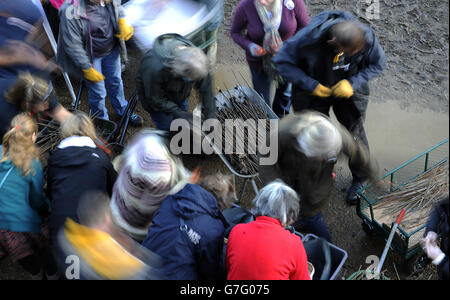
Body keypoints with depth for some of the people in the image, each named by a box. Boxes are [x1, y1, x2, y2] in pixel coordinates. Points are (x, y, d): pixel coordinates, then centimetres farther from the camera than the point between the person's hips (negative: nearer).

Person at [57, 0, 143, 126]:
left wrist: (122, 21, -14)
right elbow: (73, 46, -27)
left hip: (112, 49, 6)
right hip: (91, 57, -5)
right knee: (98, 92, 9)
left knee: (116, 81, 25)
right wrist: (87, 69, -19)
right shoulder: (71, 12, -36)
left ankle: (122, 110, 53)